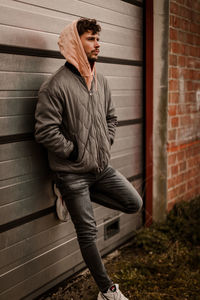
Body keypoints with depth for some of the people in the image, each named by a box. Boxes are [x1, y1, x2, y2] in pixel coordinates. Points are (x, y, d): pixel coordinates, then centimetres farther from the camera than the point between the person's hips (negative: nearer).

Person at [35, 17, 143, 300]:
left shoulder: (101, 81, 7)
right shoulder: (56, 85, -16)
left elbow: (111, 117, 20)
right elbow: (45, 131, -19)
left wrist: (106, 143, 6)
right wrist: (74, 152, -13)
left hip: (102, 167, 7)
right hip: (72, 172, -7)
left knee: (134, 204, 8)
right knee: (88, 232, 4)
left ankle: (83, 196, 19)